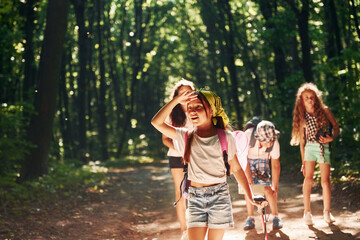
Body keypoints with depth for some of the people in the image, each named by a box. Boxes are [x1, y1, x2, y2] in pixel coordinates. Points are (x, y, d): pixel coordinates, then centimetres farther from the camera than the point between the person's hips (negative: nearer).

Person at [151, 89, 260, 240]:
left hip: (219, 196, -2)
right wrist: (176, 100, -10)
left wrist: (249, 195, 2)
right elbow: (156, 122, -5)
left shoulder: (225, 137, -1)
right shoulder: (186, 137, 4)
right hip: (195, 198, 2)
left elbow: (236, 169, 4)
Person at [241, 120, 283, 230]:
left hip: (262, 160, 1)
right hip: (247, 160, -1)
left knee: (268, 188, -11)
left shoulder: (274, 142, -31)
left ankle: (276, 216, 4)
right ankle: (250, 217, 3)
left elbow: (275, 165, -18)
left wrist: (275, 187, -14)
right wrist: (250, 181, -29)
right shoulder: (248, 136, -39)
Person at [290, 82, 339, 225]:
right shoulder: (302, 117, 8)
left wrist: (332, 137, -13)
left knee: (325, 180, -3)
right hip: (310, 148, 1)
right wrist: (303, 162, 7)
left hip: (324, 148, -1)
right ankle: (307, 212, 0)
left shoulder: (324, 111, 5)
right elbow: (301, 141, 10)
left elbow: (336, 127, 9)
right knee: (308, 178, -7)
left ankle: (327, 212, 8)